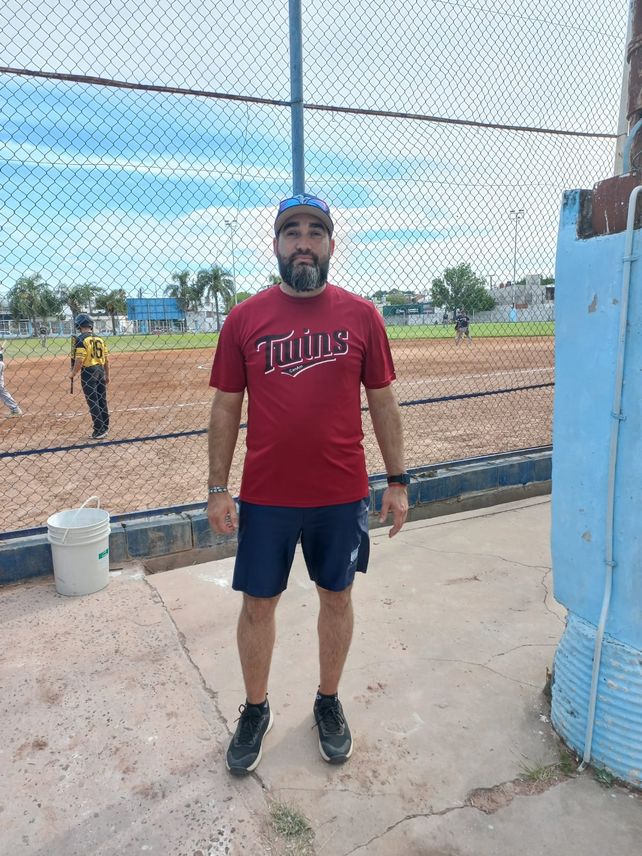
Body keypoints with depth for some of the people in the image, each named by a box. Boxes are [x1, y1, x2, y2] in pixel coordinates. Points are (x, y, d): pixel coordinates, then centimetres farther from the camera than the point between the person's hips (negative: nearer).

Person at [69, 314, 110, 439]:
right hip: (100, 371, 6)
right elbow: (106, 359, 10)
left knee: (93, 402, 0)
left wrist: (73, 373, -4)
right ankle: (105, 427, 24)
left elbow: (79, 360, -18)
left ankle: (99, 430, 1)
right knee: (102, 400, 15)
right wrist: (107, 375, 18)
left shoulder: (80, 339, -11)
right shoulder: (99, 338, 8)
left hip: (88, 372, -6)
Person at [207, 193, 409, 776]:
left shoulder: (361, 316, -1)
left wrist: (398, 480, 1)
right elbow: (226, 408, 2)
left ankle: (329, 703, 40)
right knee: (258, 604, 13)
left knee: (336, 597, 16)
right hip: (265, 497, 0)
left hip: (343, 494, 0)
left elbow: (382, 401, 3)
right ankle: (256, 711, 37)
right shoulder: (244, 319, -1)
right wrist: (218, 488, -1)